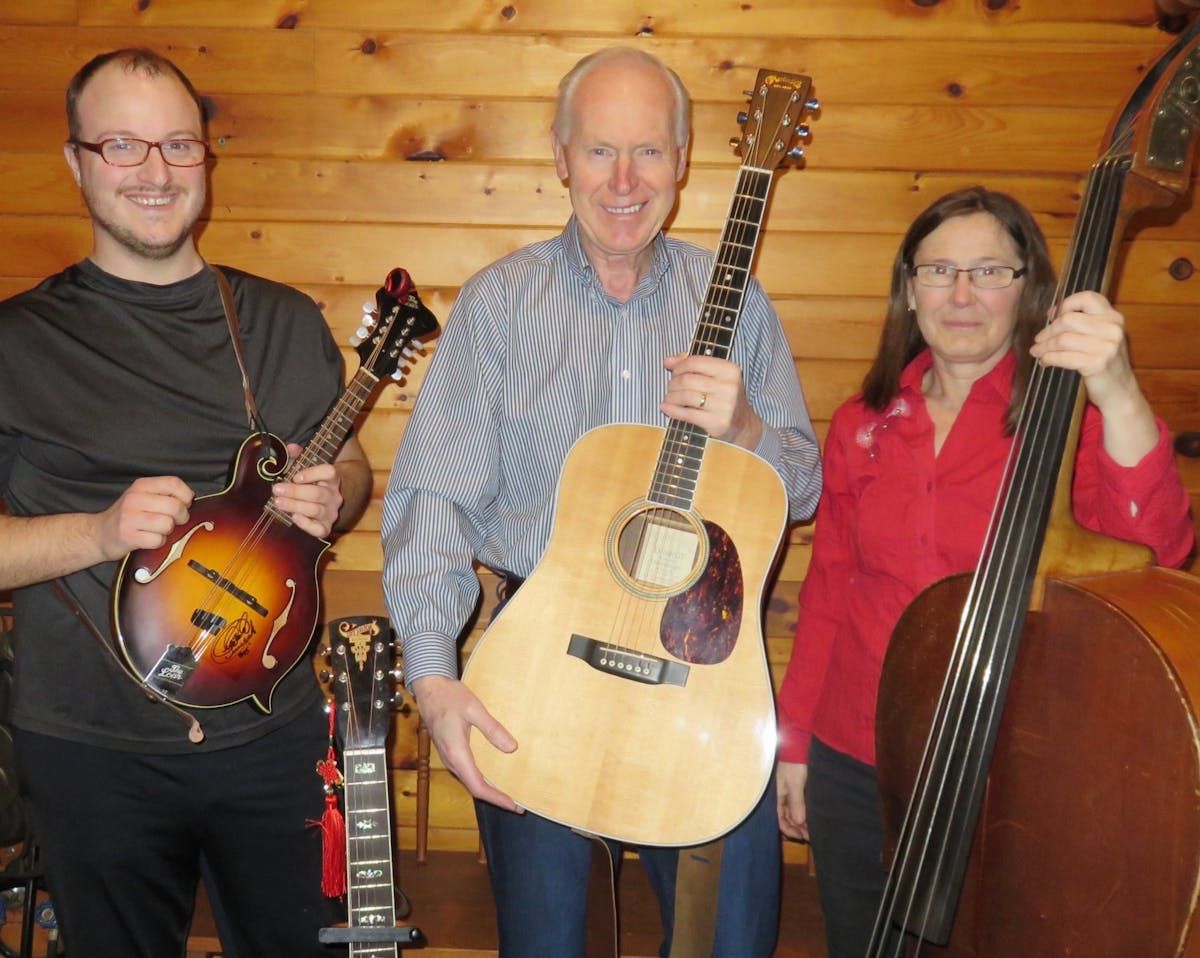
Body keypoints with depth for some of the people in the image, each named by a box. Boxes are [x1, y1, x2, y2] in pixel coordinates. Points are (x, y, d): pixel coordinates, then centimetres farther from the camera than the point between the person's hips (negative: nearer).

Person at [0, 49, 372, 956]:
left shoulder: (285, 321, 4)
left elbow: (351, 466, 12)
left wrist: (331, 495, -10)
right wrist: (101, 532, -22)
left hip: (274, 730, 3)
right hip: (92, 750, -2)